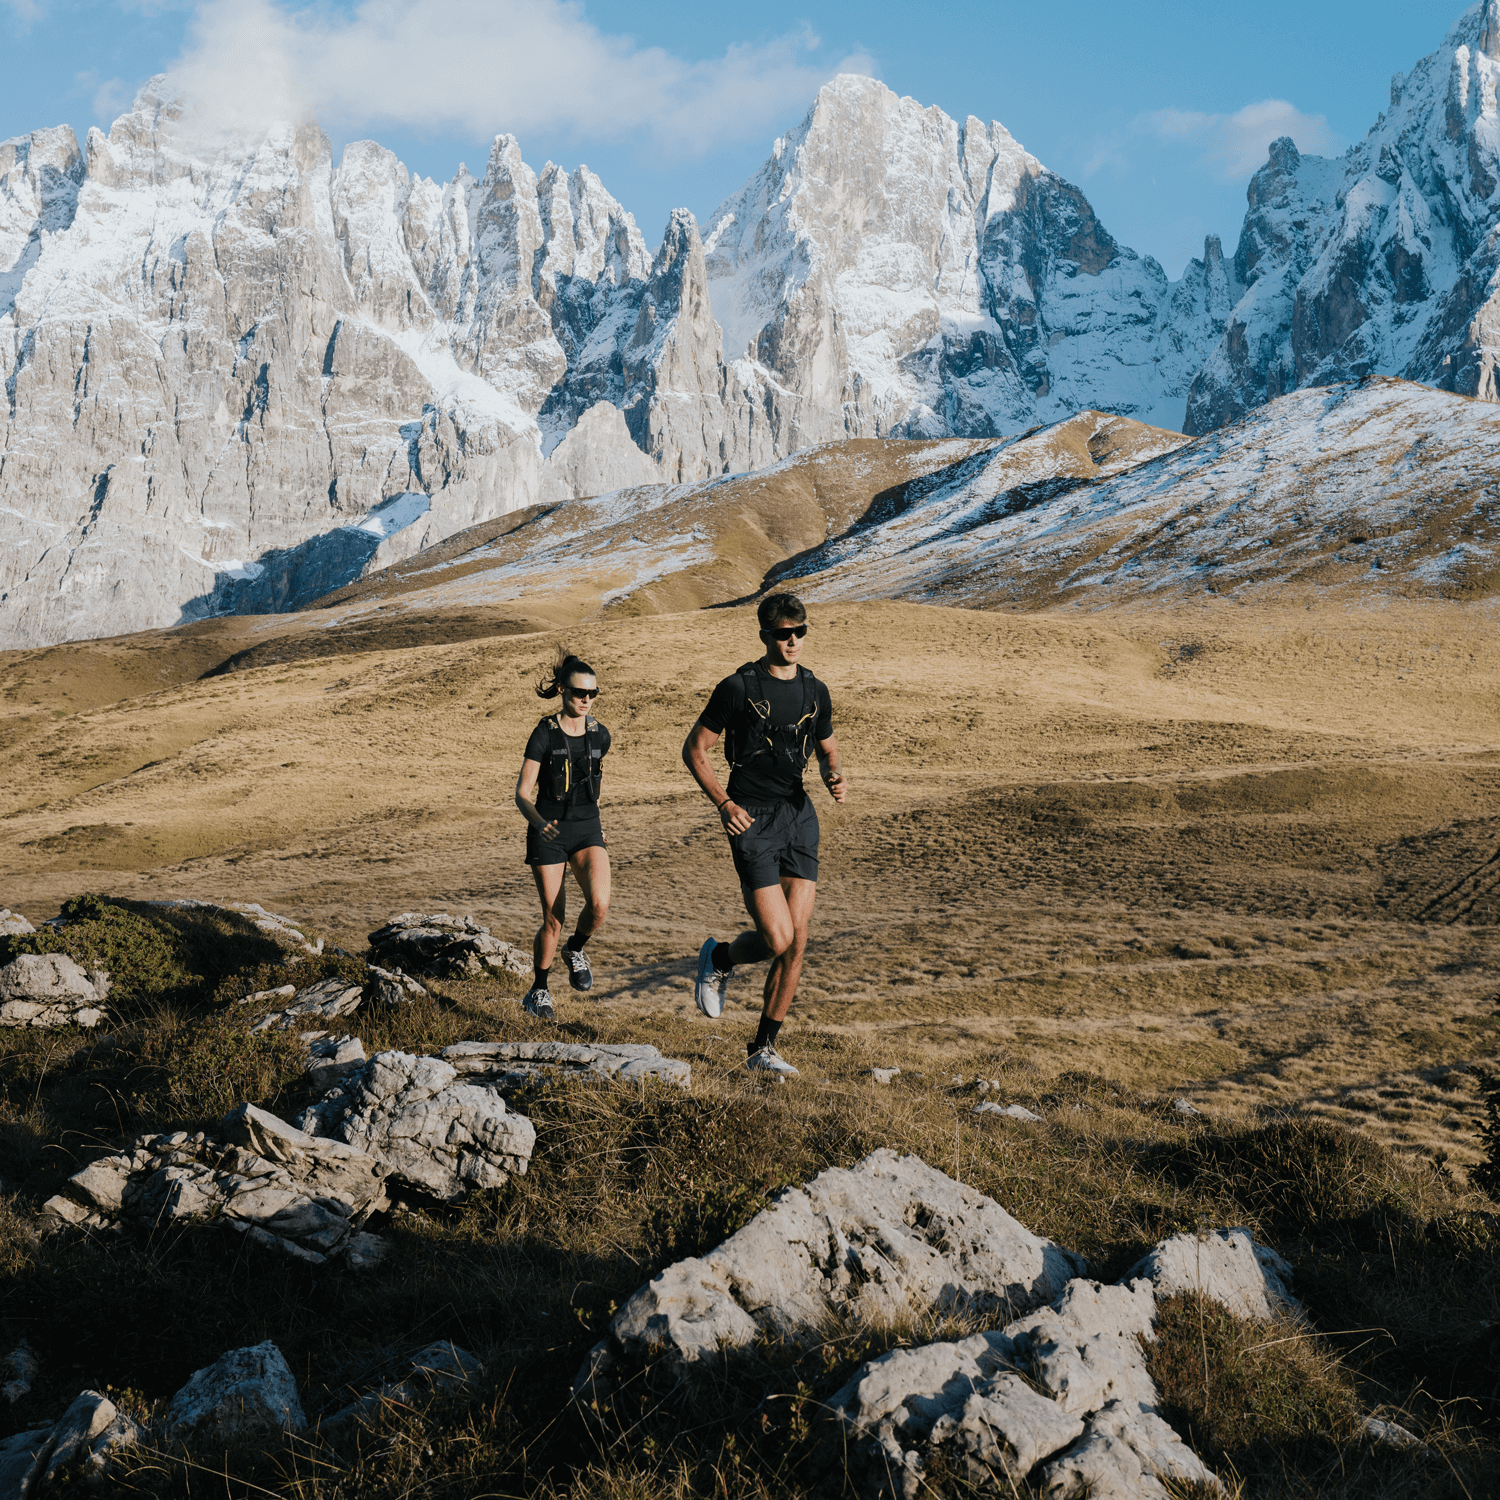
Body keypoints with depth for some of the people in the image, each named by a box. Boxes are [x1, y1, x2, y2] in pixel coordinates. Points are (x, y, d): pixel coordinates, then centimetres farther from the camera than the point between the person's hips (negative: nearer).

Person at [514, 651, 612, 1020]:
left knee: (599, 904, -21)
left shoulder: (600, 735, 2)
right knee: (553, 920, 0)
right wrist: (540, 822, -30)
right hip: (548, 833, -3)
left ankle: (576, 950, 12)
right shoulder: (545, 734, -11)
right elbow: (522, 793, -12)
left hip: (588, 829, 3)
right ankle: (538, 991, 23)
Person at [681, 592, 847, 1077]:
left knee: (797, 941, 0)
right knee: (776, 940, -12)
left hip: (799, 815, 5)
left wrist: (836, 777, 0)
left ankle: (763, 1050, 12)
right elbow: (694, 750, -2)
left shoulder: (815, 691, 9)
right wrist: (724, 803, -12)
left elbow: (827, 750, 23)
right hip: (752, 818, -5)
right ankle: (719, 958, 23)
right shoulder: (739, 687, -7)